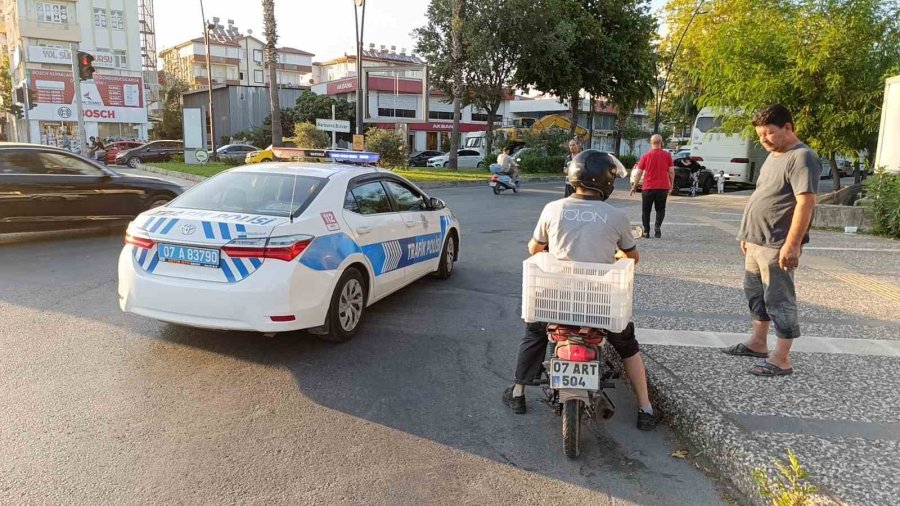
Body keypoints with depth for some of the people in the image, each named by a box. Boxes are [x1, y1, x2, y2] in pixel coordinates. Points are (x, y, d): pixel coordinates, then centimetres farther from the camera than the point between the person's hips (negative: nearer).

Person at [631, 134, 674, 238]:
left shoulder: (646, 156, -3)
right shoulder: (667, 155, -1)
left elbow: (639, 172, -2)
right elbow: (671, 171, -1)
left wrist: (634, 186, 6)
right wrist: (671, 185, 12)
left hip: (648, 188, -1)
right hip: (663, 187, 1)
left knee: (646, 210, 10)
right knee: (660, 209, 12)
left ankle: (646, 231, 7)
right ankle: (658, 226, -9)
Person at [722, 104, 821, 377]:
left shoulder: (801, 157, -15)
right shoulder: (773, 156, 15)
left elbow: (806, 202, -22)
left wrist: (792, 244, -26)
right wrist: (748, 234, 21)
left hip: (776, 246, -10)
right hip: (756, 242, 10)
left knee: (778, 299, -4)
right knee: (756, 292, 18)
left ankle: (782, 359, 4)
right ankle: (758, 343, 32)